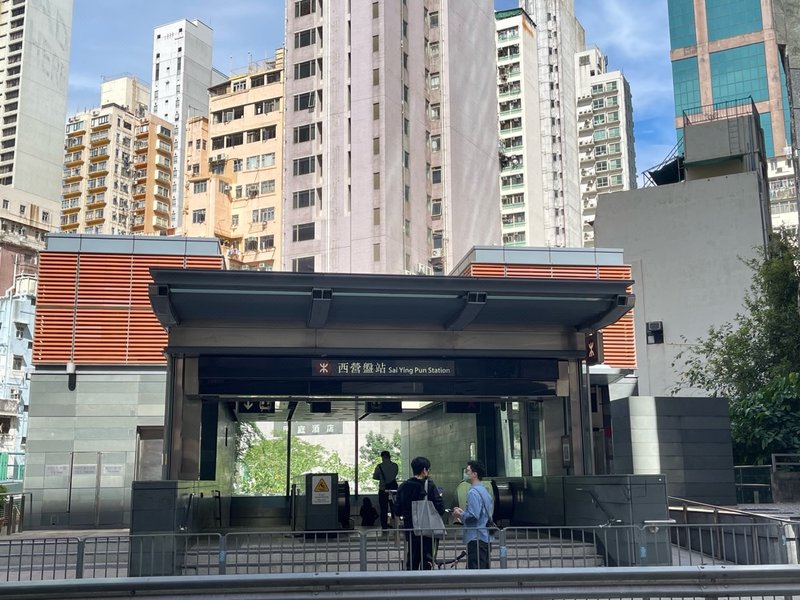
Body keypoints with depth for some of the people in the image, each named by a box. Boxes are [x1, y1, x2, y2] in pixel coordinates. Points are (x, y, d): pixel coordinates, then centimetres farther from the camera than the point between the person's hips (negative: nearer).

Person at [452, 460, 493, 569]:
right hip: (486, 538, 10)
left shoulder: (473, 492, -14)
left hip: (476, 538, -10)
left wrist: (460, 515, -5)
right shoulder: (484, 491, 16)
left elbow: (473, 516, -22)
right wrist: (463, 512, 18)